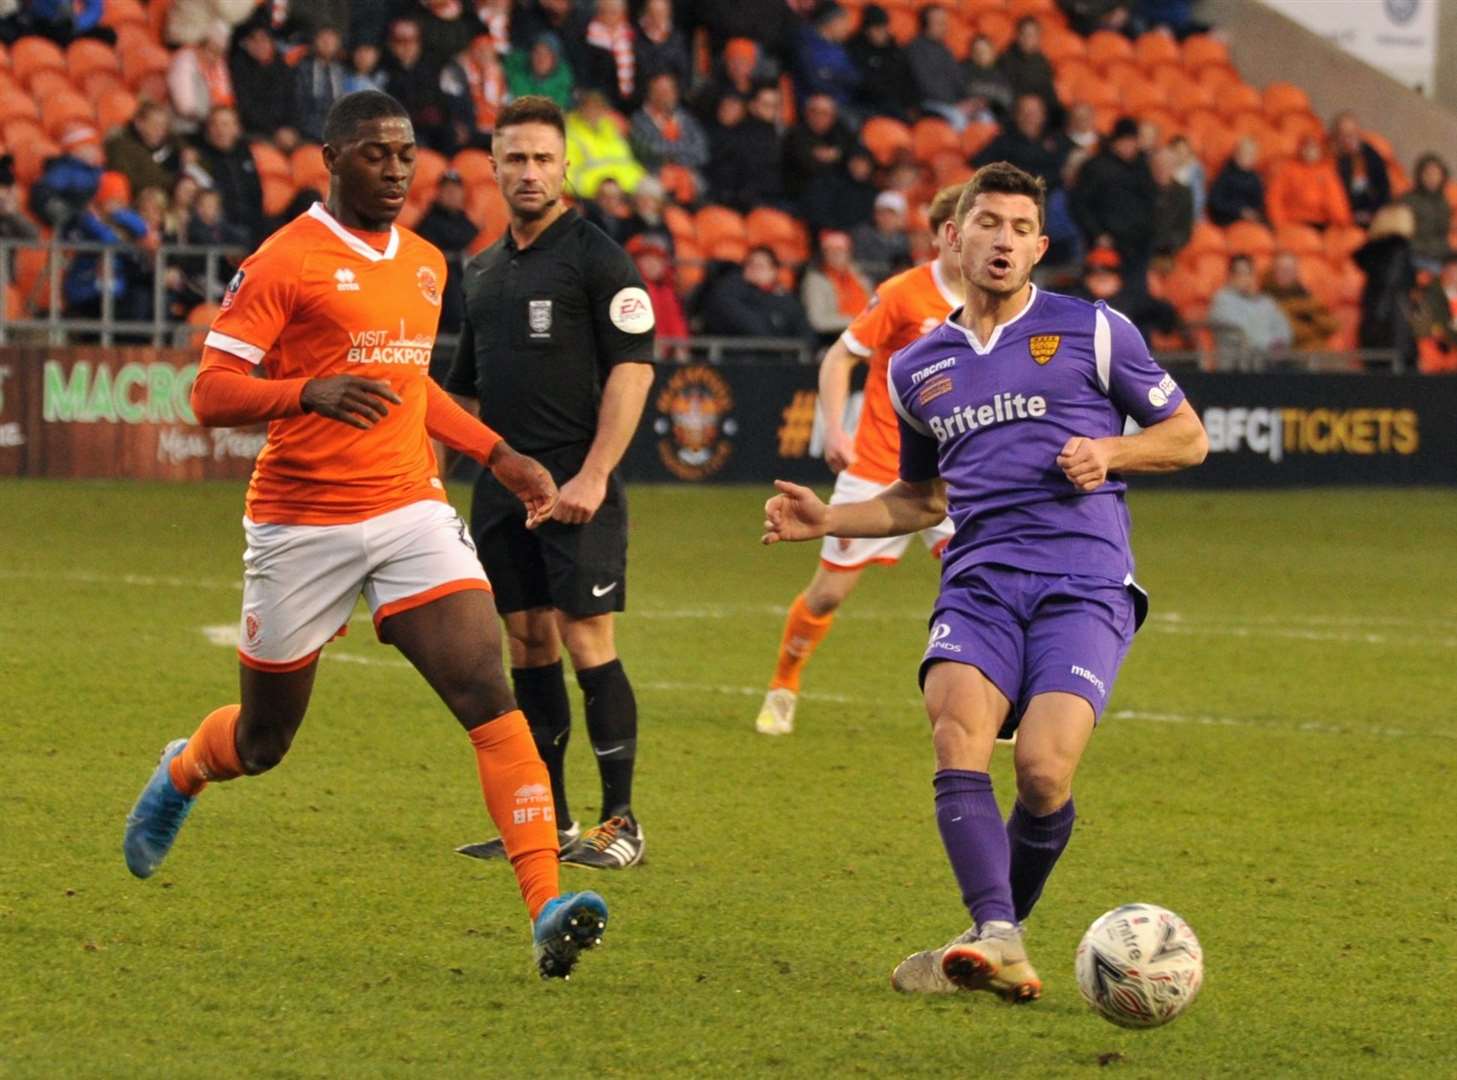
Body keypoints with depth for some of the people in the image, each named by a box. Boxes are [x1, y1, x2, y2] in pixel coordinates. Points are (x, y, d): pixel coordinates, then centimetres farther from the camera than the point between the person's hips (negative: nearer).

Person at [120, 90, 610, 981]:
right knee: (263, 741, 11)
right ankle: (182, 776, 49)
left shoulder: (426, 264, 12)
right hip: (302, 528, -4)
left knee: (488, 691, -17)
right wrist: (312, 392, -30)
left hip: (411, 510, 4)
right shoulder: (285, 262, -9)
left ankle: (547, 907, -23)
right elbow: (211, 394, -13)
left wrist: (498, 456, 22)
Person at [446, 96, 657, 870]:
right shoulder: (483, 271, 17)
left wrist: (593, 475, -18)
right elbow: (465, 385, 25)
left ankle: (620, 821, -4)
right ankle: (547, 821, 14)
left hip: (574, 487, -7)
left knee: (586, 639, -9)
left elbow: (633, 368, -11)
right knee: (528, 643, 8)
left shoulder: (597, 259, -5)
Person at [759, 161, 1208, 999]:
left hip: (1083, 583, -3)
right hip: (978, 579, 3)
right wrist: (826, 519, 19)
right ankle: (997, 940, -37)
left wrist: (1110, 451, -5)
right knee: (957, 730, -26)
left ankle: (1003, 923, 3)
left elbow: (1189, 436, 13)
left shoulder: (1093, 332, 9)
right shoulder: (918, 369, 21)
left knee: (1043, 767, -22)